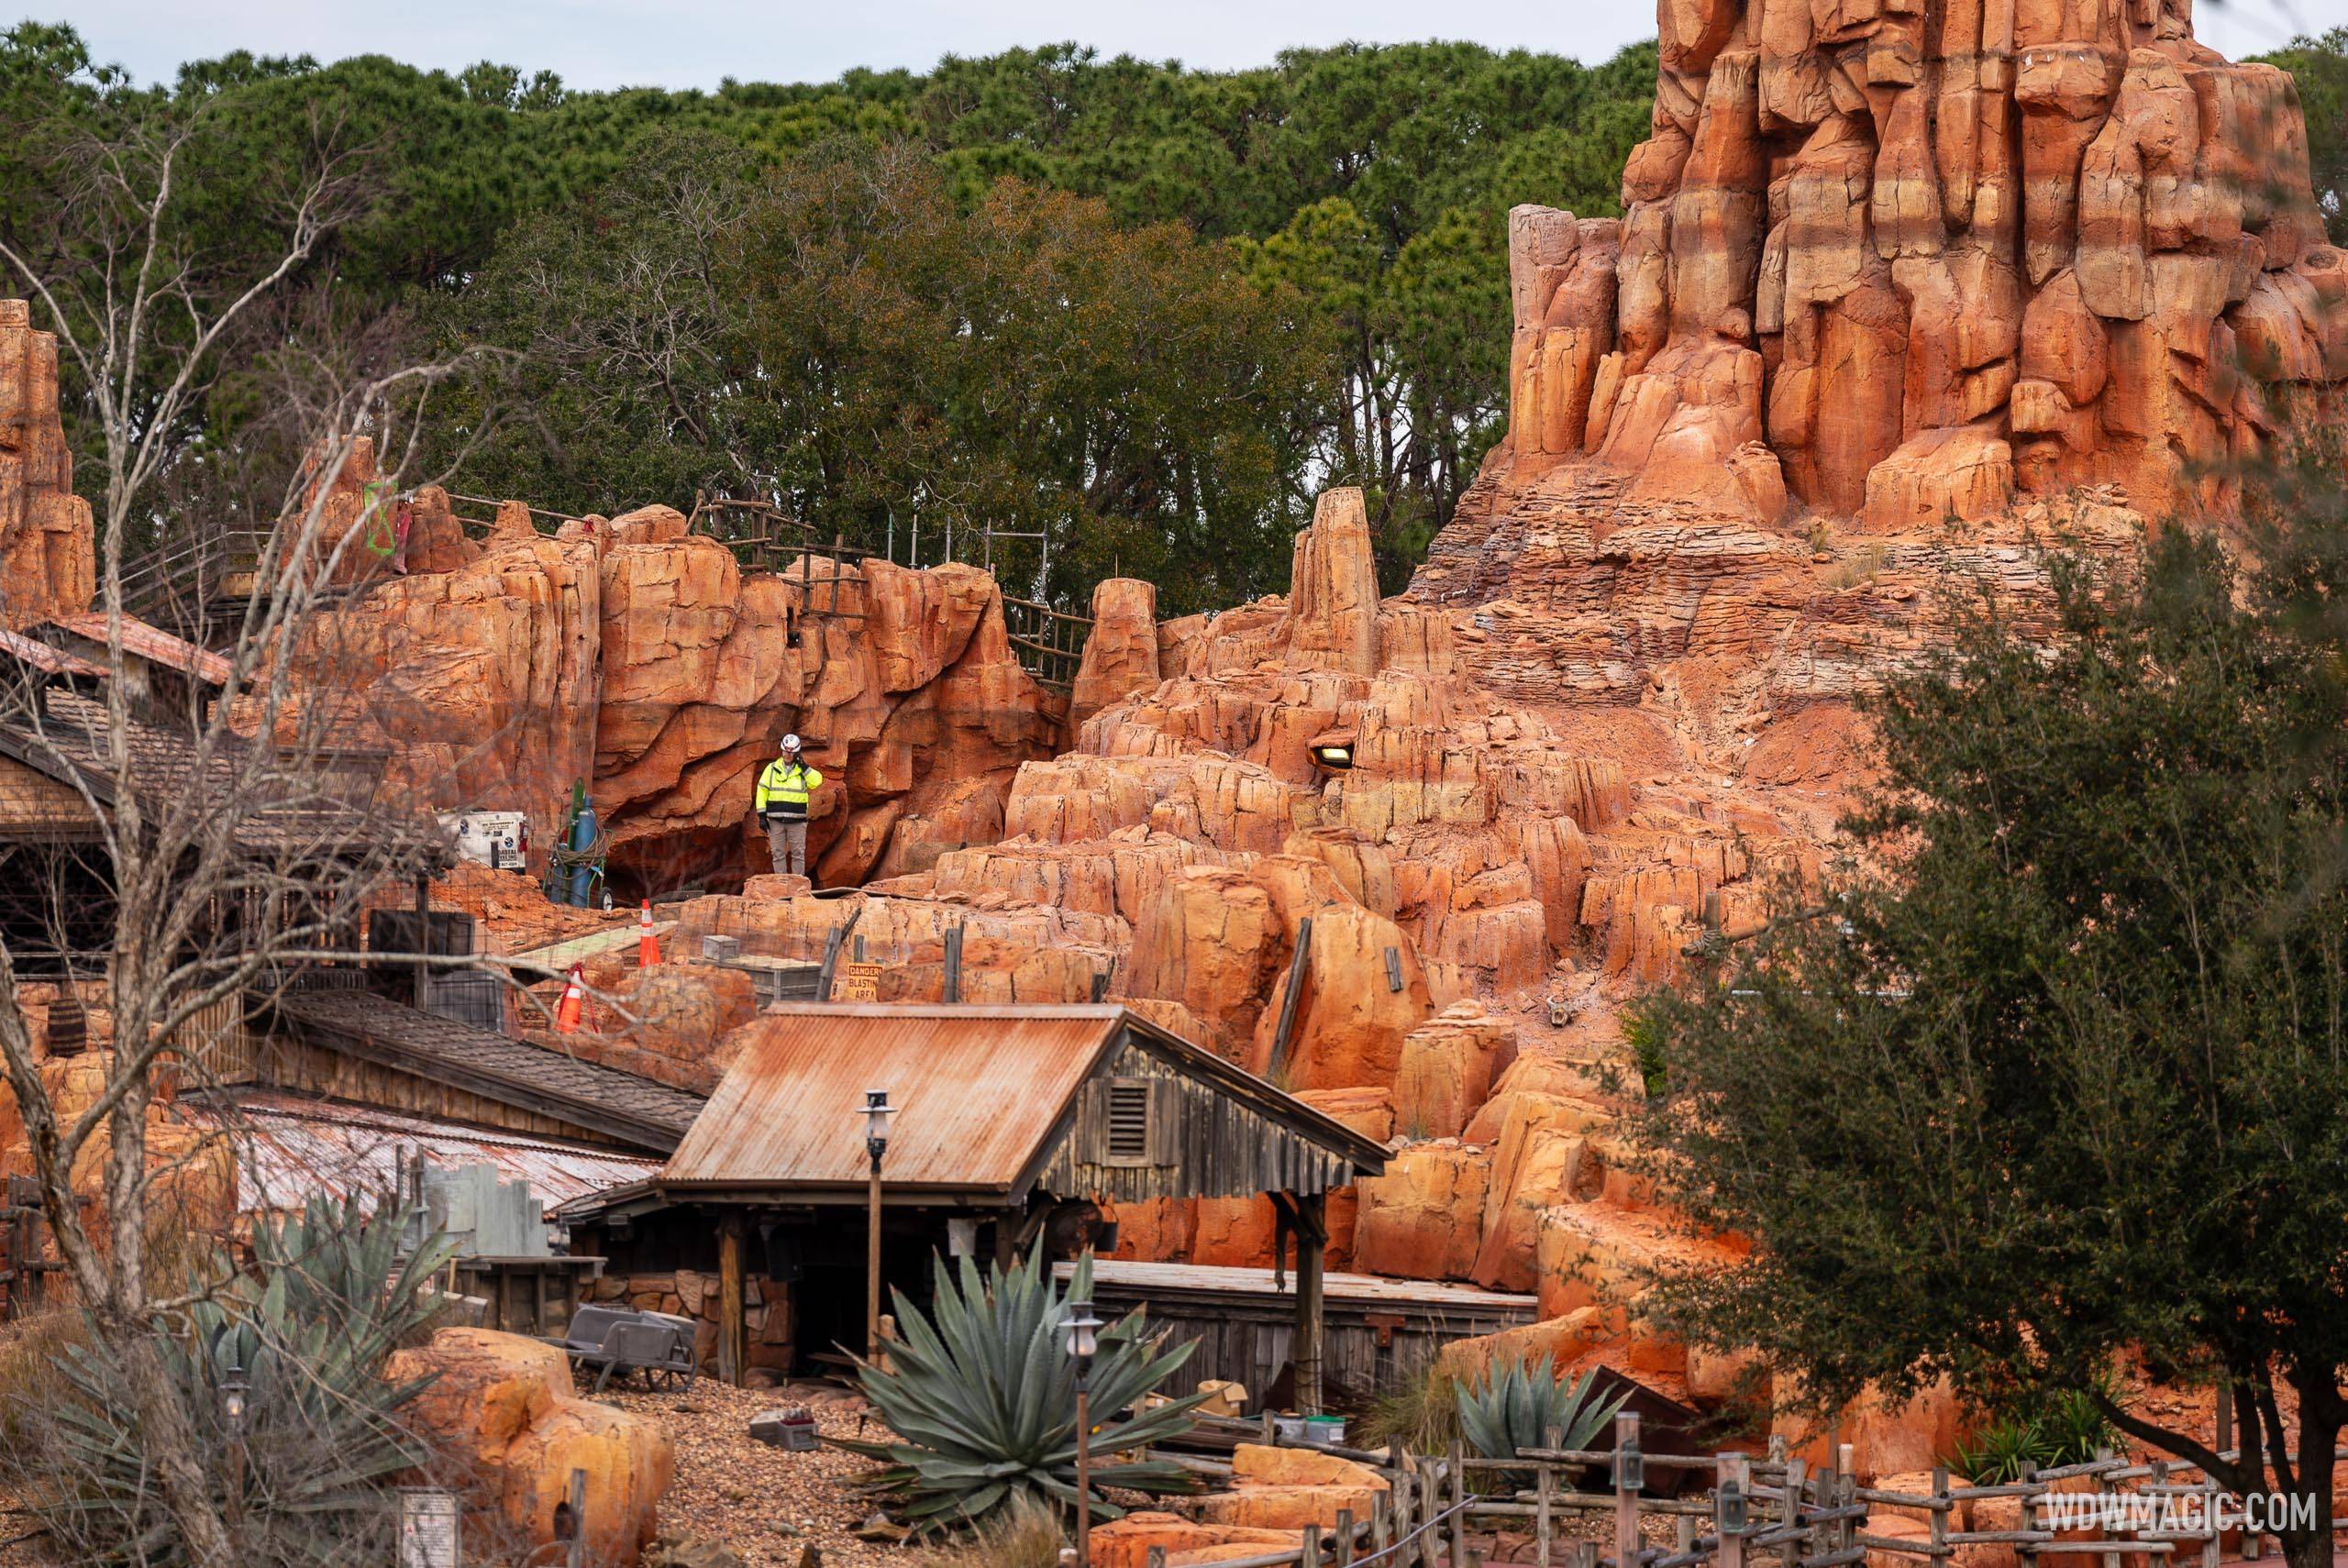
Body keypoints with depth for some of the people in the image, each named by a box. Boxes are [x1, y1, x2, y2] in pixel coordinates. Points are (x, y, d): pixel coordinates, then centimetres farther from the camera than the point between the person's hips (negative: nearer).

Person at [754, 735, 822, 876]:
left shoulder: (804, 770, 6)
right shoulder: (772, 768, 6)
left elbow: (817, 781, -12)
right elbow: (762, 791, 5)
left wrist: (803, 766, -13)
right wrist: (762, 815, -2)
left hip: (796, 820, -1)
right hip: (776, 819, 1)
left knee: (798, 854, 0)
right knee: (778, 853, 1)